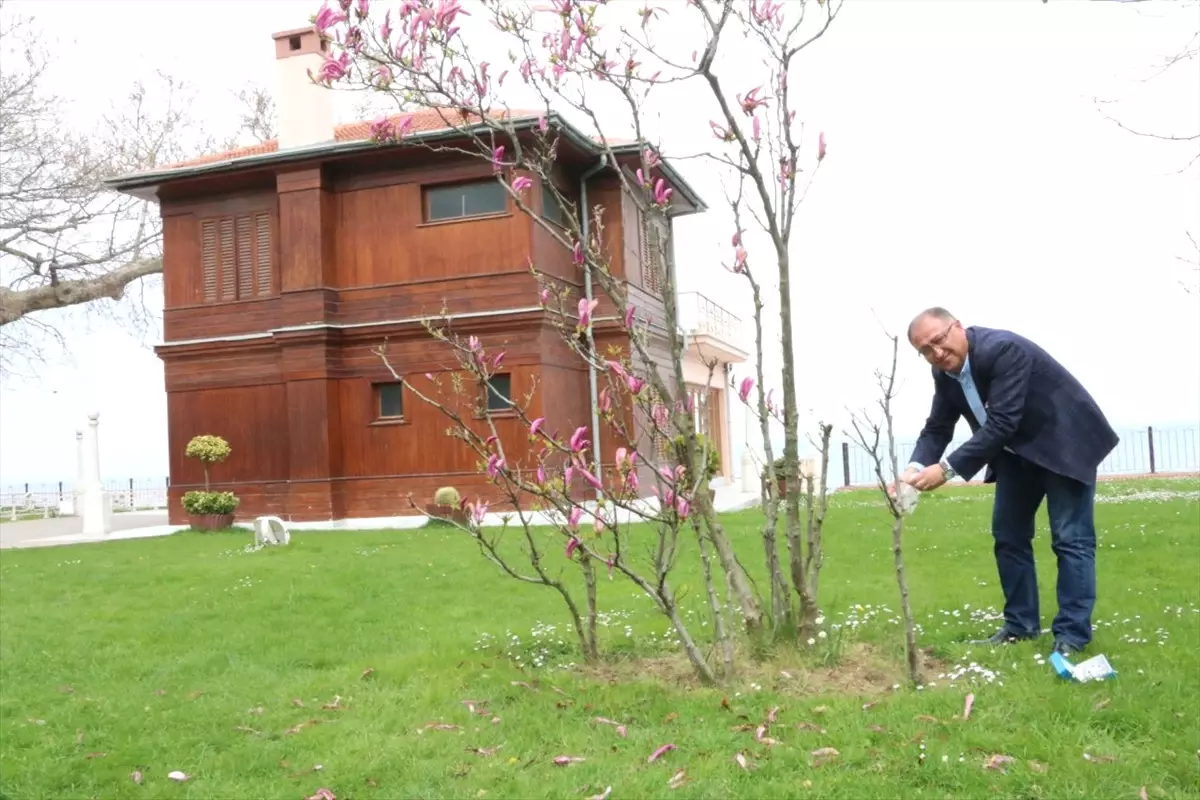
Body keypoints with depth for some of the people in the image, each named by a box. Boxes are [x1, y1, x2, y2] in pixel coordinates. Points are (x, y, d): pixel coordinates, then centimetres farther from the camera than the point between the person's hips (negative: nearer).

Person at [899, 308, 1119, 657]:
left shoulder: (1003, 349, -32)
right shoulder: (945, 371, -8)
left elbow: (1001, 424, -37)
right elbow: (937, 428, -5)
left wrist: (947, 468, -40)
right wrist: (916, 468, -25)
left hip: (1065, 441, -8)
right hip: (1018, 450, 8)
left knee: (1071, 538, -7)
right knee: (1008, 534, 8)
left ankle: (1072, 634, -2)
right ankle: (1021, 624, 17)